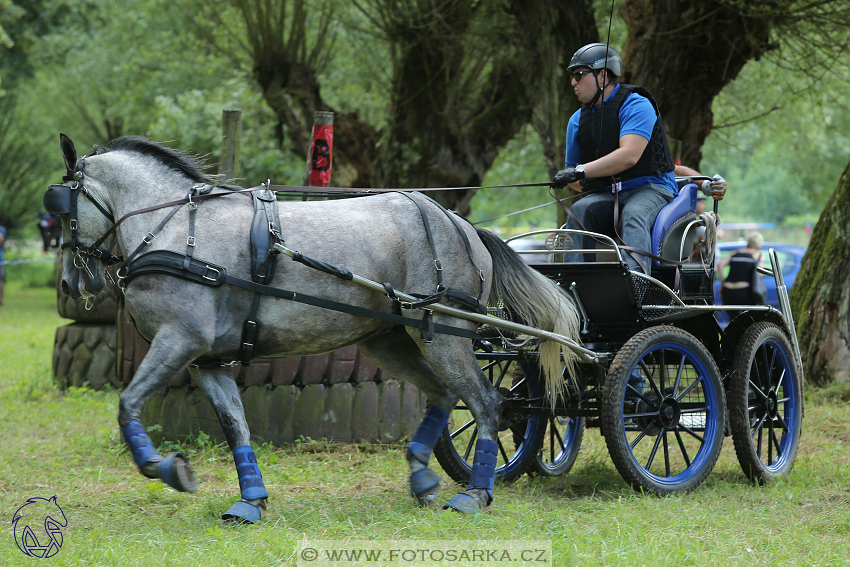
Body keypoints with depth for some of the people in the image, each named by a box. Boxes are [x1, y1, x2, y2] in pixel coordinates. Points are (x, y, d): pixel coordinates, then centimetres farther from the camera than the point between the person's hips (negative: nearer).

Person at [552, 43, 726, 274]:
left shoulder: (636, 105, -7)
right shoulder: (578, 120, 15)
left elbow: (629, 156, -21)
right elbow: (571, 171, 22)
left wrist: (581, 171, -26)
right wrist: (584, 182, 0)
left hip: (650, 188, -5)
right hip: (608, 195, 5)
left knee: (633, 215, -38)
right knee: (579, 211, -27)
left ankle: (635, 271, -61)